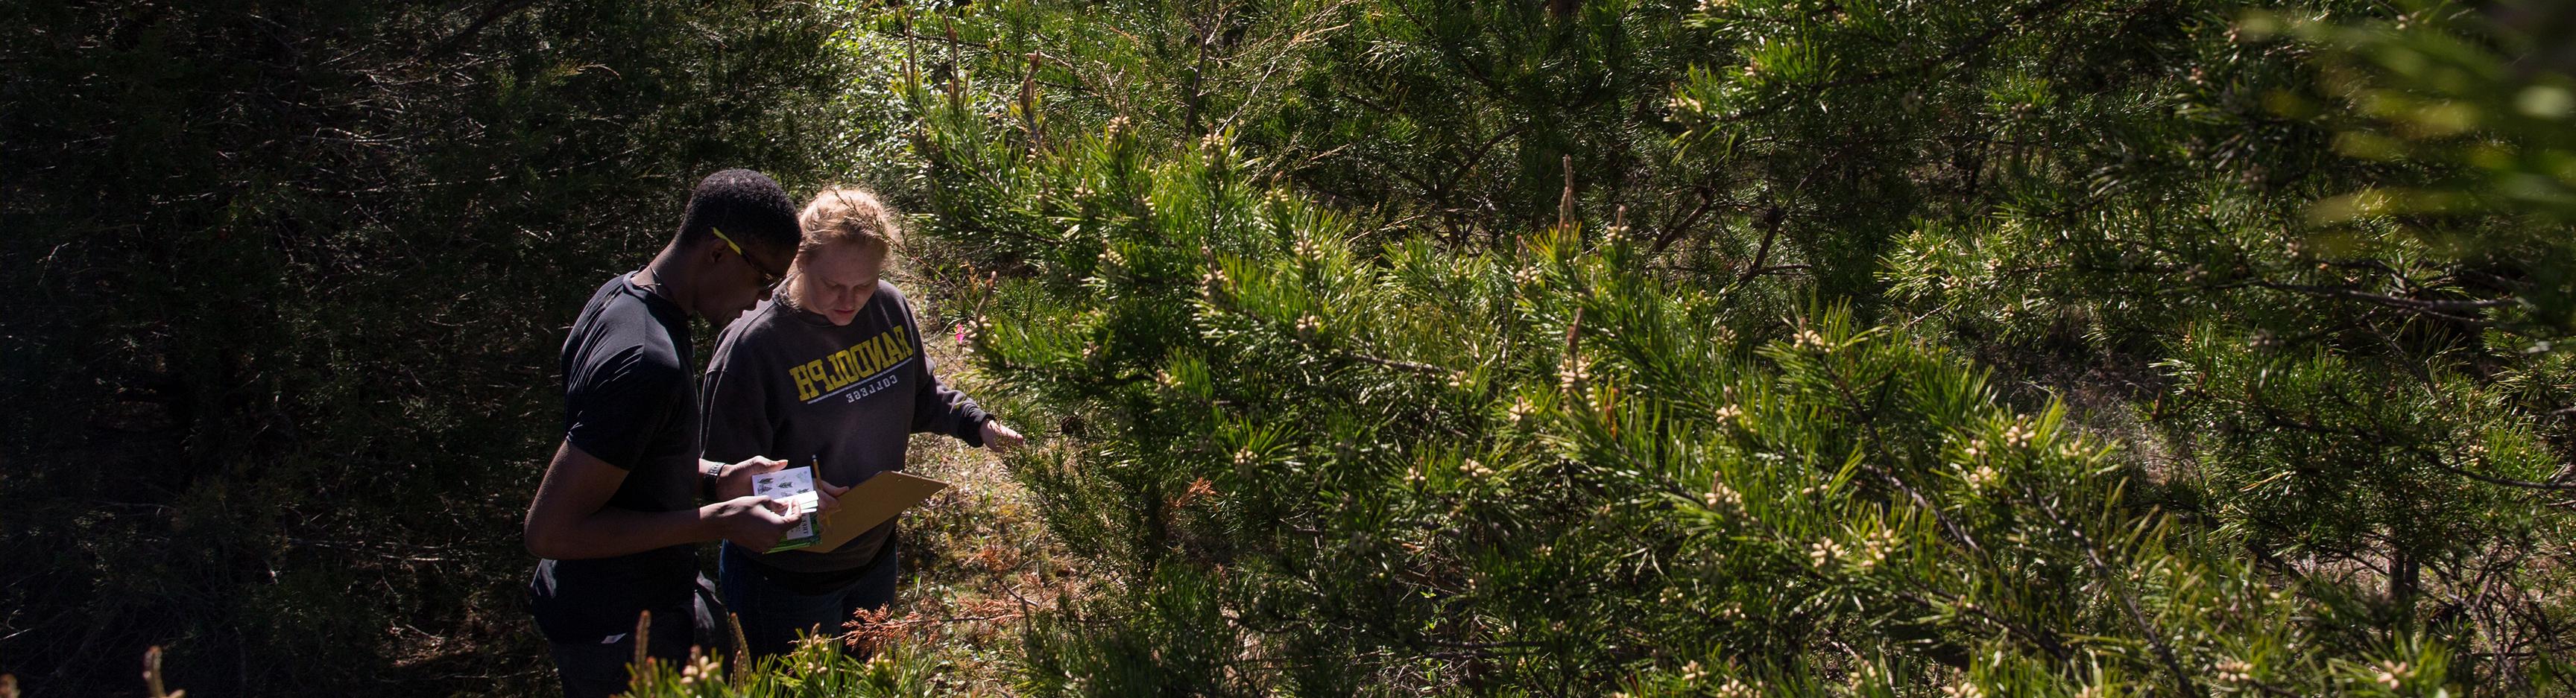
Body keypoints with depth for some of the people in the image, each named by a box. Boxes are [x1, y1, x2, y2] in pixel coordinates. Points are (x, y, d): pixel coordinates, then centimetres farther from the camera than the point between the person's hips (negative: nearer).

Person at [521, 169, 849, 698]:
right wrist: (718, 522, -25)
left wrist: (718, 479, 2)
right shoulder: (648, 363, -30)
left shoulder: (622, 294, 2)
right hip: (624, 636, -9)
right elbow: (549, 531, -29)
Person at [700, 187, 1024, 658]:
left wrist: (978, 424, -4)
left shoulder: (890, 307, -6)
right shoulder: (753, 345, -25)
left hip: (875, 555, 6)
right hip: (788, 579, -6)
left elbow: (921, 396, 12)